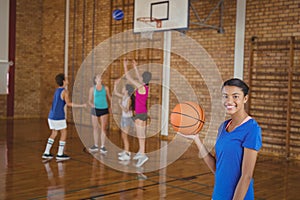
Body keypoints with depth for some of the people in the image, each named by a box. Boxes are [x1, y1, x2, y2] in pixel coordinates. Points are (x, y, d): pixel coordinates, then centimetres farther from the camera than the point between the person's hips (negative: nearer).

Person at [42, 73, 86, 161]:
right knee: (64, 133, 5)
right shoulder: (65, 91, -11)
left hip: (51, 116, 8)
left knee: (54, 133, 18)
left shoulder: (57, 90, 14)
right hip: (59, 117, -8)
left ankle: (46, 153, 18)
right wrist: (81, 106, -21)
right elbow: (68, 103, -22)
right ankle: (60, 154, 6)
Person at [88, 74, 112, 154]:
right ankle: (96, 146, 22)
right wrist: (91, 104, -15)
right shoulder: (92, 89, 3)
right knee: (95, 128, 10)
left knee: (103, 128, -5)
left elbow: (109, 98, 13)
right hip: (95, 109, 1)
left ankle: (102, 147, 0)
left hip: (104, 109, 0)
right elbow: (90, 100, 5)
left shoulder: (105, 88, 4)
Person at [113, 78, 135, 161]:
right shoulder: (123, 96, 4)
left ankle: (127, 155, -5)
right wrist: (115, 84, 10)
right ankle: (125, 151, 29)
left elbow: (126, 110, -24)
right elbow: (116, 93, 18)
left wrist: (120, 104, -23)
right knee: (123, 136, 16)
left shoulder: (129, 99, -20)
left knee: (125, 137, -8)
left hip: (128, 118, -9)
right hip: (124, 118, 9)